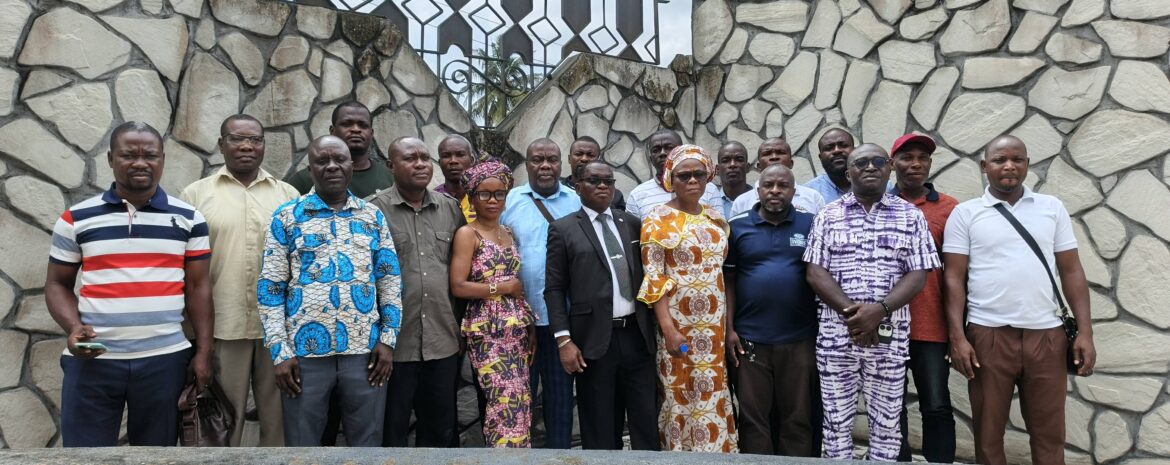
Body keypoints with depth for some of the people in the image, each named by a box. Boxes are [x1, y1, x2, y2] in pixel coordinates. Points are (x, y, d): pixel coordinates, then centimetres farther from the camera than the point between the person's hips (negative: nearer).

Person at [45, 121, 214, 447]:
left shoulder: (188, 218, 4)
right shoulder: (76, 219, 4)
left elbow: (198, 287, 5)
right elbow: (58, 284, 9)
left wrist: (203, 352, 0)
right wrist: (73, 328, -10)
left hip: (165, 358, 0)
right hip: (91, 360, 0)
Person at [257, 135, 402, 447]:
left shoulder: (373, 216, 8)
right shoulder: (286, 217, 2)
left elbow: (390, 280, 8)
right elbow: (270, 287, 1)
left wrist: (388, 339, 0)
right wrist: (280, 352, -5)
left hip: (365, 350, 1)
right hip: (305, 351, -1)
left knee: (367, 443, 11)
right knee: (302, 444, 11)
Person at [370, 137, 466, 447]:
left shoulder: (452, 209, 8)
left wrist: (460, 321, 10)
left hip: (443, 339, 4)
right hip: (395, 341, -3)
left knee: (440, 429, 16)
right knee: (391, 432, 11)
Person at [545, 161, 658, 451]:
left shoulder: (633, 224, 11)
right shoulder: (563, 229, 1)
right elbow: (554, 289, -3)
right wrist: (564, 340, -8)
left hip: (637, 335, 3)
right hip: (594, 339, -3)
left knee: (647, 421, 8)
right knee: (602, 428, 8)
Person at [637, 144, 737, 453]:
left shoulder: (715, 217, 10)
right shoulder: (658, 220, -7)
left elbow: (722, 273, 14)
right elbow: (653, 279, -12)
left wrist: (729, 324, 9)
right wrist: (668, 329, -18)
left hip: (714, 325, 5)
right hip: (678, 324, -5)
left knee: (713, 397, 10)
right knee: (680, 398, 3)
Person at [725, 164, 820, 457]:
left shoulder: (811, 224, 4)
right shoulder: (738, 227, 4)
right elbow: (728, 281, 5)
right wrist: (729, 329, -2)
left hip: (801, 340, 0)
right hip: (750, 339, 0)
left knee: (799, 418, 9)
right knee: (753, 418, 7)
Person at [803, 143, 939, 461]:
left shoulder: (910, 216, 6)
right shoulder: (828, 215, 6)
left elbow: (917, 275, -1)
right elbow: (815, 272, -1)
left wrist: (880, 310, -16)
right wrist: (850, 311, -14)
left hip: (890, 334, 0)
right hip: (835, 332, 0)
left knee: (886, 421, 8)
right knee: (836, 420, 7)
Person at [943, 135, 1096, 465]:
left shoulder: (1052, 208, 9)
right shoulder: (965, 214, 2)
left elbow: (1071, 272, 9)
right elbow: (954, 279, -1)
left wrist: (1085, 331, 1)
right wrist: (957, 338, -9)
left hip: (1047, 335, 2)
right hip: (988, 336, -2)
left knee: (1049, 434, 8)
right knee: (988, 433, 7)